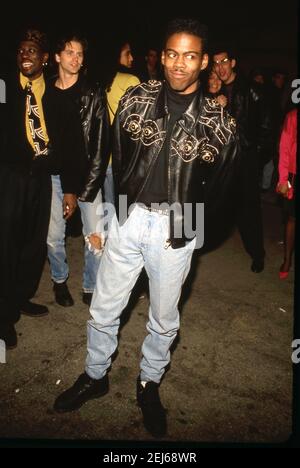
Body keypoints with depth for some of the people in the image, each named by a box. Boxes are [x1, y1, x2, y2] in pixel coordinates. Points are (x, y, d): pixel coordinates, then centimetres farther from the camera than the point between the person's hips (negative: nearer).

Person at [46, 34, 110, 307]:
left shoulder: (94, 94, 1)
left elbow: (102, 142, -5)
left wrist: (90, 183, -11)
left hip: (88, 174, -1)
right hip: (54, 175, 2)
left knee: (96, 235, -2)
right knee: (54, 236, 6)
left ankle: (91, 288, 18)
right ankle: (60, 280, 32)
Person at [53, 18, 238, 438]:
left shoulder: (217, 118, -3)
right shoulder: (137, 98, 0)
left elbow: (225, 176, 7)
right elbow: (117, 154, 9)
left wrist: (198, 218, 4)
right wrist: (123, 200, 9)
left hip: (176, 227, -1)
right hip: (129, 218, 1)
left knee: (164, 317, 14)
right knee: (104, 309, 11)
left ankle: (149, 384, 40)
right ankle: (95, 376, 37)